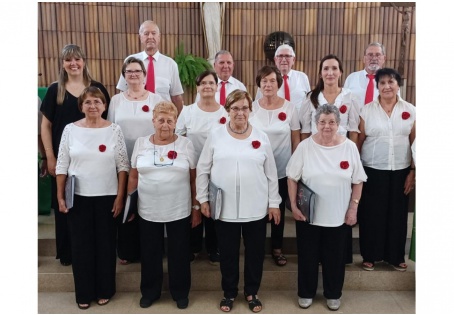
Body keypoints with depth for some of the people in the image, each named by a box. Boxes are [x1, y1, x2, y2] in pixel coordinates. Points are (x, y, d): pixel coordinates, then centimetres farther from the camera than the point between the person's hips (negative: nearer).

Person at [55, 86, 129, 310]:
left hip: (107, 197, 0)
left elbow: (123, 165, -2)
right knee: (81, 245, 9)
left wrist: (120, 196, -6)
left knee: (106, 244, 9)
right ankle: (84, 293, 25)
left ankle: (104, 290, 27)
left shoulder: (114, 130, -2)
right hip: (78, 197, 1)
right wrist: (60, 197, 0)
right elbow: (62, 166, 3)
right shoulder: (70, 130, 0)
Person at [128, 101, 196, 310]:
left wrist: (196, 207, 0)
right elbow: (133, 177, 7)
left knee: (179, 254, 11)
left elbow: (194, 179, 1)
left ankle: (180, 292, 30)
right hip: (148, 211, 1)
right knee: (150, 254, 14)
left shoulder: (186, 144, -2)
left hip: (179, 212, -1)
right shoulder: (141, 143, 2)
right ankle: (149, 291, 35)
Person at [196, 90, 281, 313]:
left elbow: (271, 173, 5)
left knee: (255, 253, 13)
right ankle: (229, 292, 33)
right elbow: (203, 170, 3)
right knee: (228, 253, 12)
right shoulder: (215, 136, -1)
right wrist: (203, 198, 0)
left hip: (256, 209, 1)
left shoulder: (261, 138, 2)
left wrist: (274, 203, 4)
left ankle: (251, 292, 33)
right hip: (225, 208, -1)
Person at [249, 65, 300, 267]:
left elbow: (296, 140, 1)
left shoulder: (290, 108, -4)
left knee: (279, 209, 13)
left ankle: (277, 248, 31)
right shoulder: (252, 108, -2)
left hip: (282, 169, 0)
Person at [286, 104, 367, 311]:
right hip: (308, 214, -1)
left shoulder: (350, 147, -4)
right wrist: (293, 205, -7)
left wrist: (353, 208, -3)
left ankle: (333, 294, 36)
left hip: (338, 215, 1)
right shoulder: (305, 146, -8)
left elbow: (357, 181, 2)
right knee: (307, 255, 13)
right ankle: (306, 293, 34)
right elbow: (292, 178, -3)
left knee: (335, 257, 15)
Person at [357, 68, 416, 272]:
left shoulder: (410, 111, 2)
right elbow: (359, 141, -1)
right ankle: (369, 255, 21)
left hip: (400, 170, 2)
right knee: (371, 213, 5)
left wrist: (413, 171, 1)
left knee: (397, 212, 10)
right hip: (372, 170, -1)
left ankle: (396, 256, 27)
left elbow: (415, 143, 5)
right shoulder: (367, 110, -2)